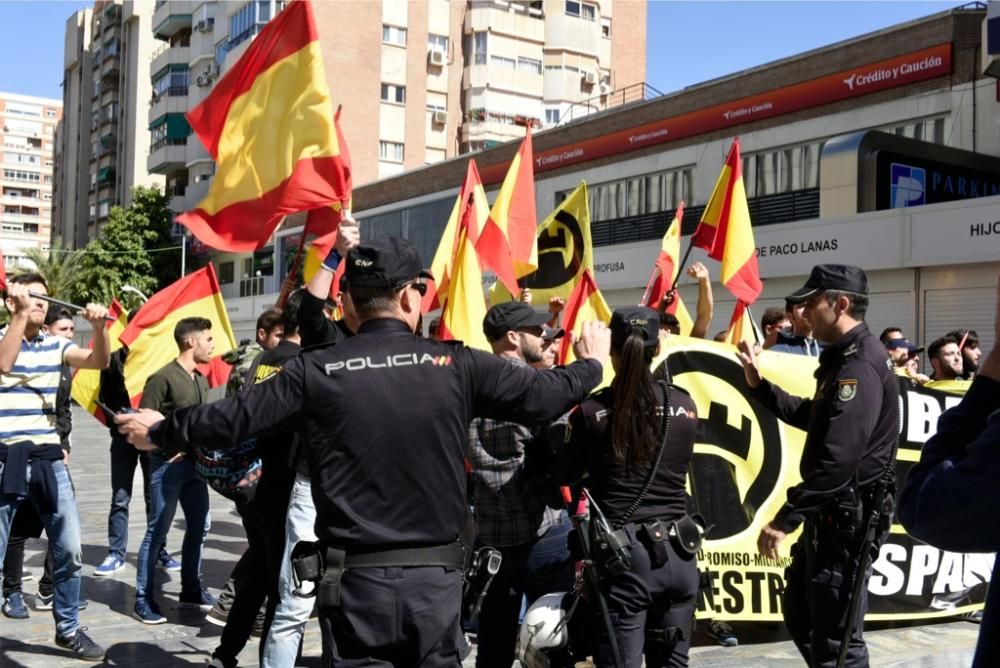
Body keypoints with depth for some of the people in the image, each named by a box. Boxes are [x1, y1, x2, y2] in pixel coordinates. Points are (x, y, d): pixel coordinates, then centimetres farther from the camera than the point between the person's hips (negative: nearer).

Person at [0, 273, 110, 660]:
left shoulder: (56, 345, 9)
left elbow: (98, 362, -4)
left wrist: (99, 327, -21)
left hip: (48, 459, 5)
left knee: (70, 549, 8)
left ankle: (68, 629, 23)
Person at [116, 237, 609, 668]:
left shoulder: (316, 370, -7)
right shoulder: (456, 364, -6)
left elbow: (229, 420, -1)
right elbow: (542, 396, 2)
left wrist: (160, 431, 18)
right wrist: (591, 364, 22)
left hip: (355, 577, 0)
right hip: (435, 576, 0)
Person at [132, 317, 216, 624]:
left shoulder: (201, 380, 12)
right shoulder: (163, 377, -13)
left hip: (195, 462, 8)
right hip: (168, 463, -8)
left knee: (199, 527, 13)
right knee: (157, 532, -2)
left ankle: (191, 590, 27)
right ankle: (144, 600, 6)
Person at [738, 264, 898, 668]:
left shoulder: (860, 365, -21)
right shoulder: (845, 358, 13)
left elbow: (838, 460, -29)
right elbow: (813, 418, 25)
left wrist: (784, 519, -25)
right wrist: (759, 385, 16)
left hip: (847, 518, -11)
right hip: (830, 514, 11)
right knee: (800, 614, 22)